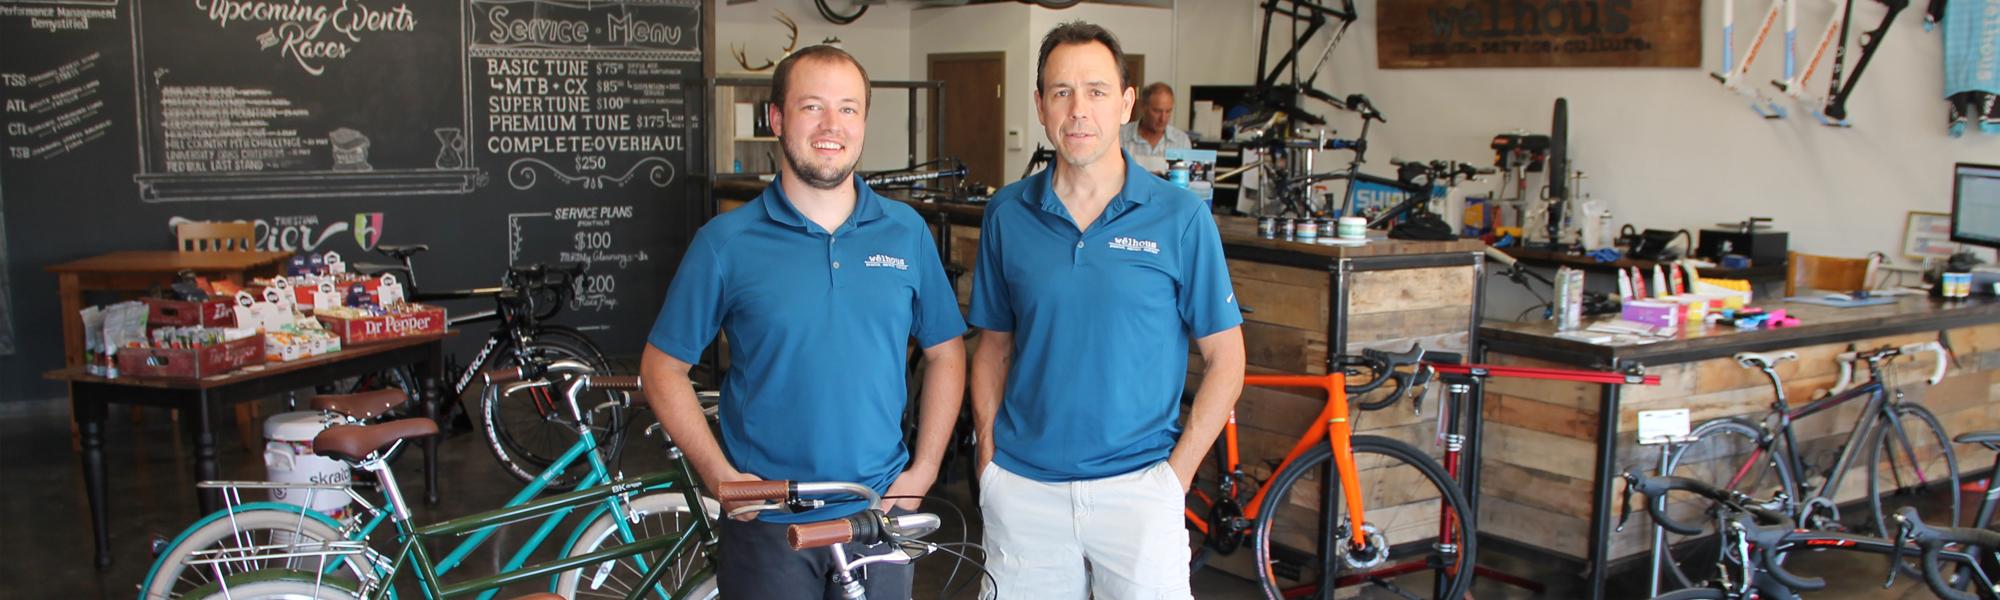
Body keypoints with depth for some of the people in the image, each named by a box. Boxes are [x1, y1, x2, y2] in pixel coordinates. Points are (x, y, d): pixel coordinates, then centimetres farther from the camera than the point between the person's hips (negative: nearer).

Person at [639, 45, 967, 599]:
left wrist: (923, 469, 1)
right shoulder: (726, 242, -5)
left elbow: (945, 351, 9)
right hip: (765, 522, -2)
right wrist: (720, 475, -9)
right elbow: (662, 368, -1)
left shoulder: (906, 231, 2)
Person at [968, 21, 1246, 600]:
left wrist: (1176, 473, -6)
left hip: (1136, 484, -2)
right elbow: (994, 345, 10)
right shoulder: (1007, 214, 3)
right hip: (1023, 488, 2)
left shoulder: (1180, 217, -4)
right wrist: (989, 455, 2)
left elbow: (1225, 359, -1)